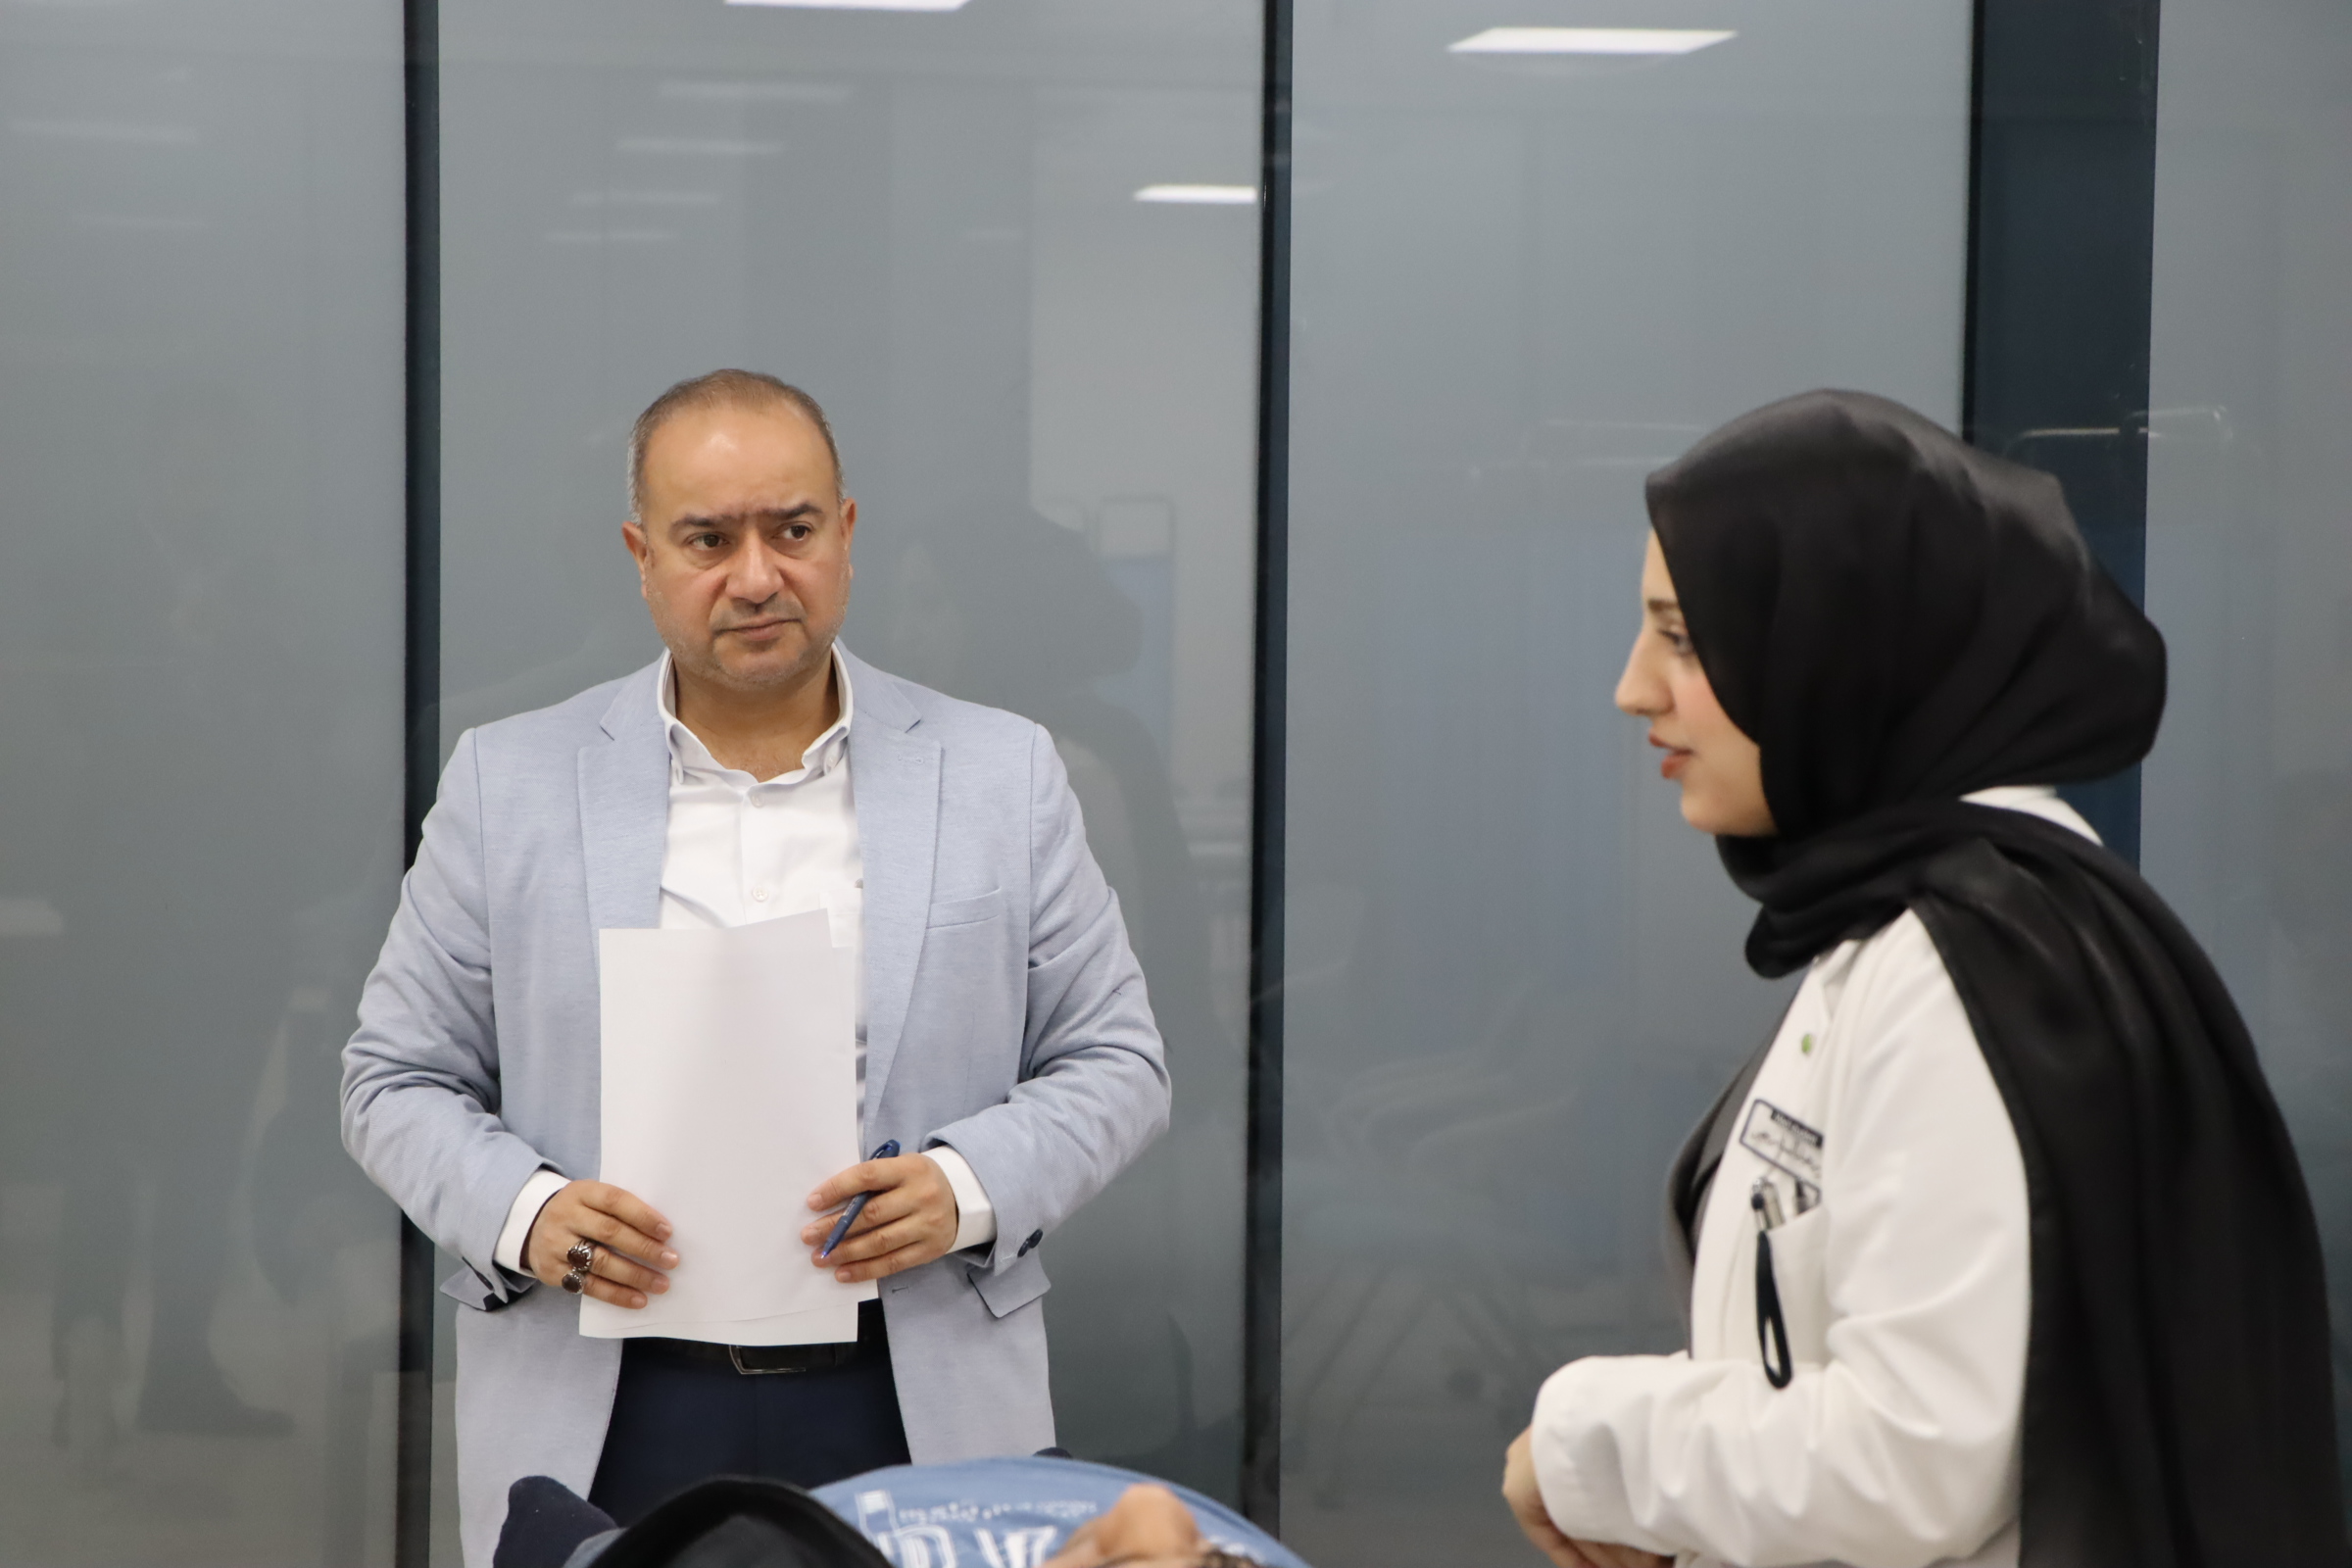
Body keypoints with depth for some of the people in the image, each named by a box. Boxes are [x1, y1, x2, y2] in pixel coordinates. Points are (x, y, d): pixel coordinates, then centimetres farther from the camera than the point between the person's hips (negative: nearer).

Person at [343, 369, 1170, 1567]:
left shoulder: (1001, 776, 4)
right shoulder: (507, 784, 4)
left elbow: (1112, 1064, 6)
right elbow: (398, 1079, 7)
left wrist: (966, 1188, -13)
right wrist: (524, 1210, -13)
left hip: (916, 1415, 0)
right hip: (602, 1422, 0)